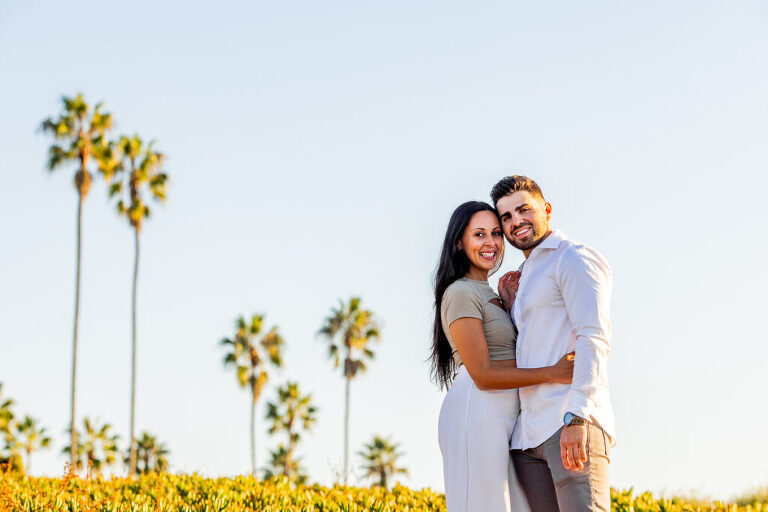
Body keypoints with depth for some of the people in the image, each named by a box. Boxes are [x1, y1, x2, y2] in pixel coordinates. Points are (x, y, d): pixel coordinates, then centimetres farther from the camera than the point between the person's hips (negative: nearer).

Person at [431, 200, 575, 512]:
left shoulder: (489, 295, 23)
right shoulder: (461, 293, -7)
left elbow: (511, 358, 17)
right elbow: (482, 374, -14)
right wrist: (551, 374, -18)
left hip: (503, 415, 9)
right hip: (477, 413, -9)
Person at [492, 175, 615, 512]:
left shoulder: (573, 258, 2)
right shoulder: (527, 278, 27)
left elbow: (594, 339, -12)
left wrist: (577, 416, -23)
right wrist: (512, 307, 15)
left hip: (573, 425, -8)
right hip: (529, 434, 8)